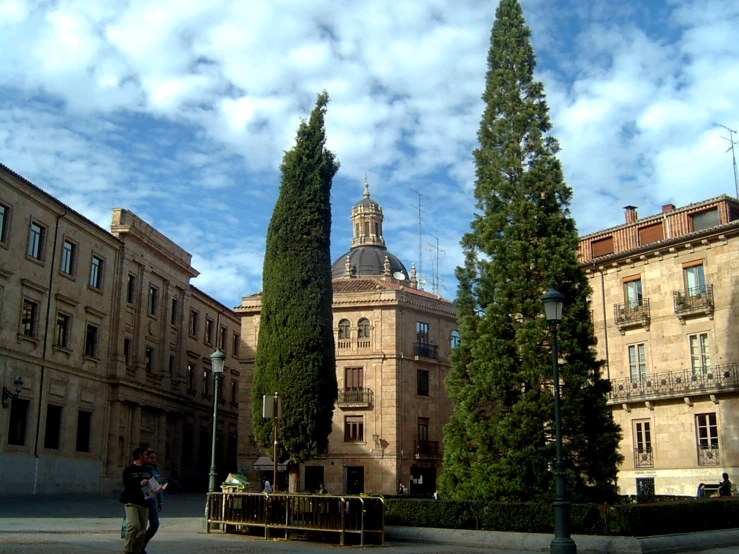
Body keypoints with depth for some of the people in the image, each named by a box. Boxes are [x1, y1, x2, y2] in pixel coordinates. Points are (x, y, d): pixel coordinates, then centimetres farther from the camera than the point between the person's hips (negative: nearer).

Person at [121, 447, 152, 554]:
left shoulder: (148, 470, 15)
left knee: (142, 530, 5)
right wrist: (140, 484, -21)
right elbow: (127, 486, -11)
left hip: (144, 504, 6)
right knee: (134, 525, -21)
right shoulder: (128, 470, -2)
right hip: (131, 503, -5)